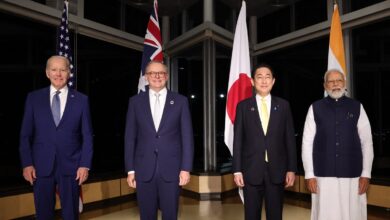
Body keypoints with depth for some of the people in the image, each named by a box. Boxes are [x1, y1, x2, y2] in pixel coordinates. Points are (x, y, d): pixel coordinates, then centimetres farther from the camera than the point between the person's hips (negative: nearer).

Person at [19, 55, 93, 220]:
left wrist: (85, 164, -5)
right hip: (41, 166, 1)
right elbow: (25, 134, 4)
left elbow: (87, 135, 2)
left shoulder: (81, 100, 2)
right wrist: (27, 163, -3)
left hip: (70, 166, 0)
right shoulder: (34, 98, 4)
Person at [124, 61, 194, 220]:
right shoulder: (135, 101, 6)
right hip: (144, 169, 1)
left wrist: (186, 168, -5)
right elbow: (130, 138, 6)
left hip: (171, 169, -1)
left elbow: (187, 137, 1)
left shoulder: (180, 101, 3)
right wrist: (130, 169, 2)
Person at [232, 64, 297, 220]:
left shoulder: (283, 105, 6)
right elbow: (238, 140, 2)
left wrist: (291, 169, 0)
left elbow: (290, 139, 5)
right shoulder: (243, 106, 3)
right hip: (251, 170, -1)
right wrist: (237, 170, -3)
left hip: (276, 170, 1)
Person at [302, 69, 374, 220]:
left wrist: (366, 174, -1)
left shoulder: (357, 107, 4)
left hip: (352, 175, 1)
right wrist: (309, 174, -4)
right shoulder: (315, 108, 0)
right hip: (323, 175, -1)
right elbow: (307, 142, 0)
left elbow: (367, 142, 4)